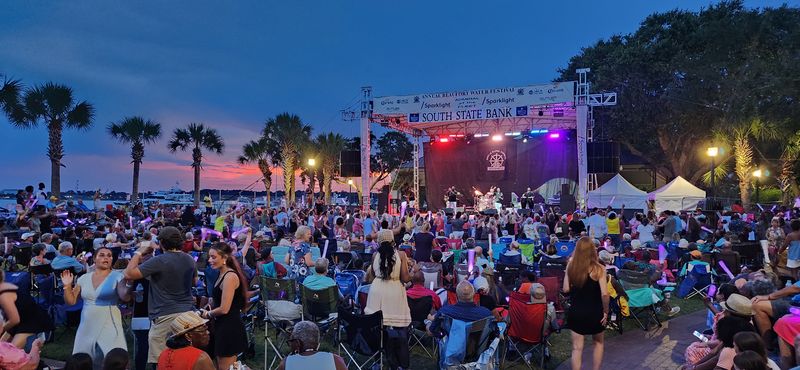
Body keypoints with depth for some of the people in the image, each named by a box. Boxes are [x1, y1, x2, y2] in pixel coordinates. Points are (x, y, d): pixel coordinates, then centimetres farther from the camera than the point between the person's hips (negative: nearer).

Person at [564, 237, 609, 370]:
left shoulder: (571, 266, -8)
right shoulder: (598, 268, -16)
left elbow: (566, 289, -2)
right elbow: (604, 294, -19)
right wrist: (605, 311, -6)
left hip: (575, 312, 1)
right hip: (594, 312, -1)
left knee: (577, 347, 8)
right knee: (598, 343, 24)